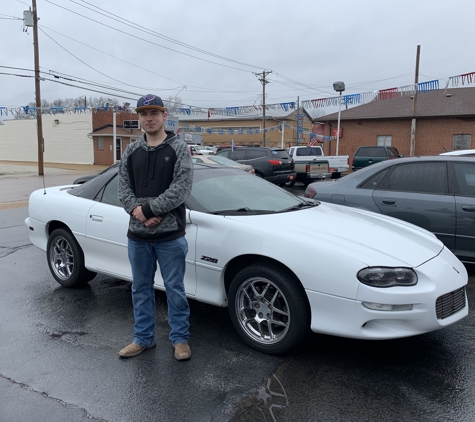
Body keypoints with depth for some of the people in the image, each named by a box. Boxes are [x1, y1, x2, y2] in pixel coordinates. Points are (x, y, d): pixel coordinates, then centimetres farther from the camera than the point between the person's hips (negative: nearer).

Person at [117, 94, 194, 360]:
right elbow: (123, 187, 6)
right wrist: (137, 211, -13)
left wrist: (149, 209, -18)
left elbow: (182, 188, -13)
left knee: (175, 289, 6)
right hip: (137, 235, 5)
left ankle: (180, 339, 22)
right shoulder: (132, 152, 10)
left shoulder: (179, 148, -3)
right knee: (141, 289, 15)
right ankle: (144, 338, 31)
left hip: (170, 235, -4)